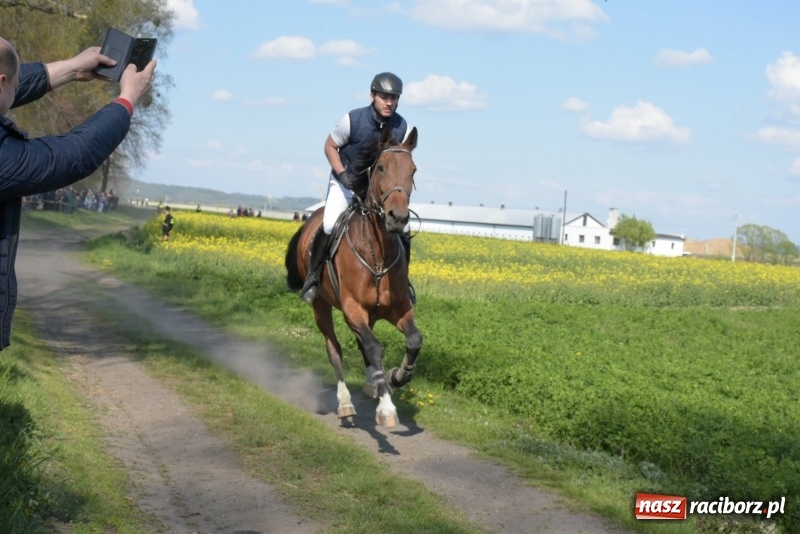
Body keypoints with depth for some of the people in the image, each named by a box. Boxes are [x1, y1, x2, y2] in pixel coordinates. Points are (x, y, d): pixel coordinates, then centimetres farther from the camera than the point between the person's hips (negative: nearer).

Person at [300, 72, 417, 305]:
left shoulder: (403, 127, -12)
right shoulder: (353, 120, -20)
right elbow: (330, 146, -6)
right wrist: (342, 173, -19)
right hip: (346, 183, -3)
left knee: (403, 232, -10)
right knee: (329, 227, -25)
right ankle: (313, 275, -4)